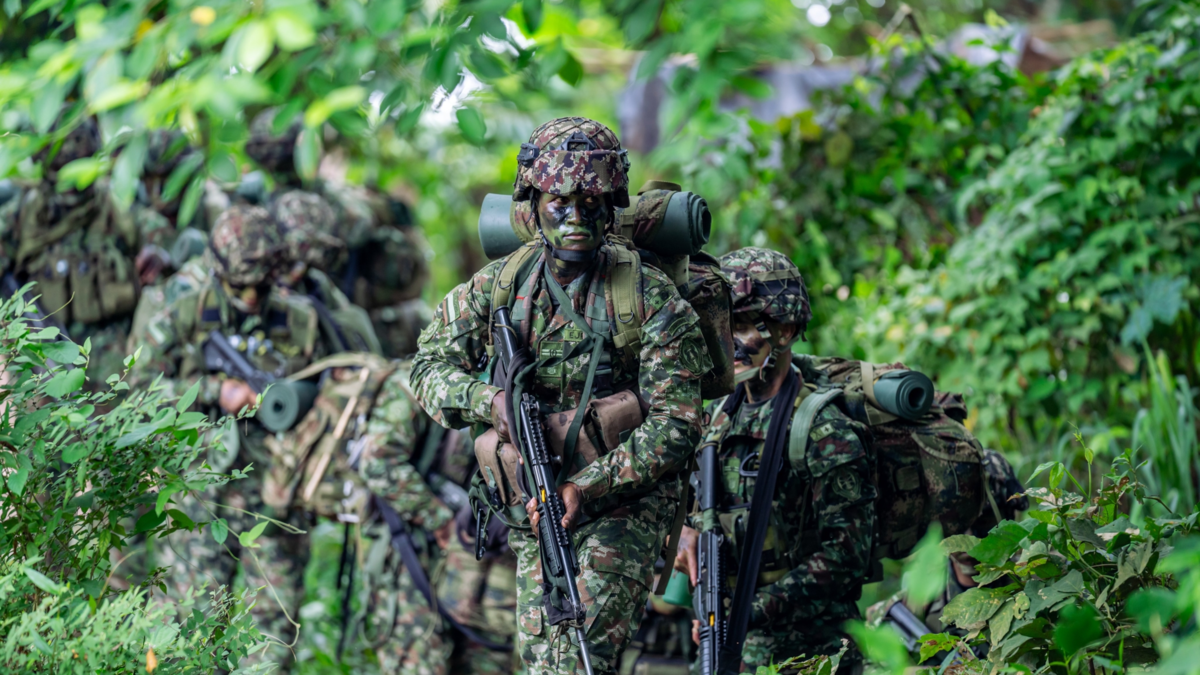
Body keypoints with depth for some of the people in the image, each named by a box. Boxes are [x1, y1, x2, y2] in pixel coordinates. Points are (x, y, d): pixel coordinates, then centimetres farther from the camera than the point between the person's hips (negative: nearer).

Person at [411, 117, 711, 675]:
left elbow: (675, 426, -14)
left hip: (623, 499, -4)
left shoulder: (652, 300, -12)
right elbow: (429, 369, 1)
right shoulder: (498, 286, 0)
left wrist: (587, 487, -25)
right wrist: (489, 401, -21)